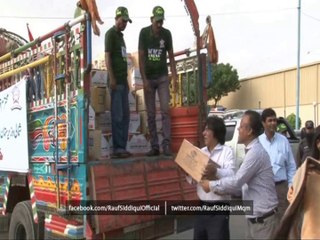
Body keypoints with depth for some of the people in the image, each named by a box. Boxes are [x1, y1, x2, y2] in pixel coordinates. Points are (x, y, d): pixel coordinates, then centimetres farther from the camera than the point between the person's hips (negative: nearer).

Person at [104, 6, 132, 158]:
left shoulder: (121, 35, 21)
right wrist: (112, 79, -18)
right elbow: (107, 57, -11)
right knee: (117, 115, -8)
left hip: (123, 80, 9)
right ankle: (118, 148, -5)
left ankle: (122, 147, 13)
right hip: (116, 81, -9)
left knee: (125, 115, 8)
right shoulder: (110, 33, -3)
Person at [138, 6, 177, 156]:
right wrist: (144, 79, -12)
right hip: (148, 78, 0)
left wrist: (174, 76, -4)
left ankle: (166, 144, -7)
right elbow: (141, 57, -5)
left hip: (162, 77, 0)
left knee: (165, 110, -9)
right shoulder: (144, 33, -4)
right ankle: (154, 146, 8)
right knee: (151, 114, 2)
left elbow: (171, 56, 4)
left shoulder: (166, 34, -1)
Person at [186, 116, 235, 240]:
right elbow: (193, 179, 13)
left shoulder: (227, 151, -6)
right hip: (201, 207, 6)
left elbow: (231, 175, -22)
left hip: (219, 209, -6)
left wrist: (216, 171, -41)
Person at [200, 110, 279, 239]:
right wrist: (220, 189, 6)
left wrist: (212, 185, -9)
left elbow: (236, 181, -21)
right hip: (254, 217, 9)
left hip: (263, 219, -9)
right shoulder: (252, 151, 10)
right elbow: (242, 183, 14)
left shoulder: (255, 152, -21)